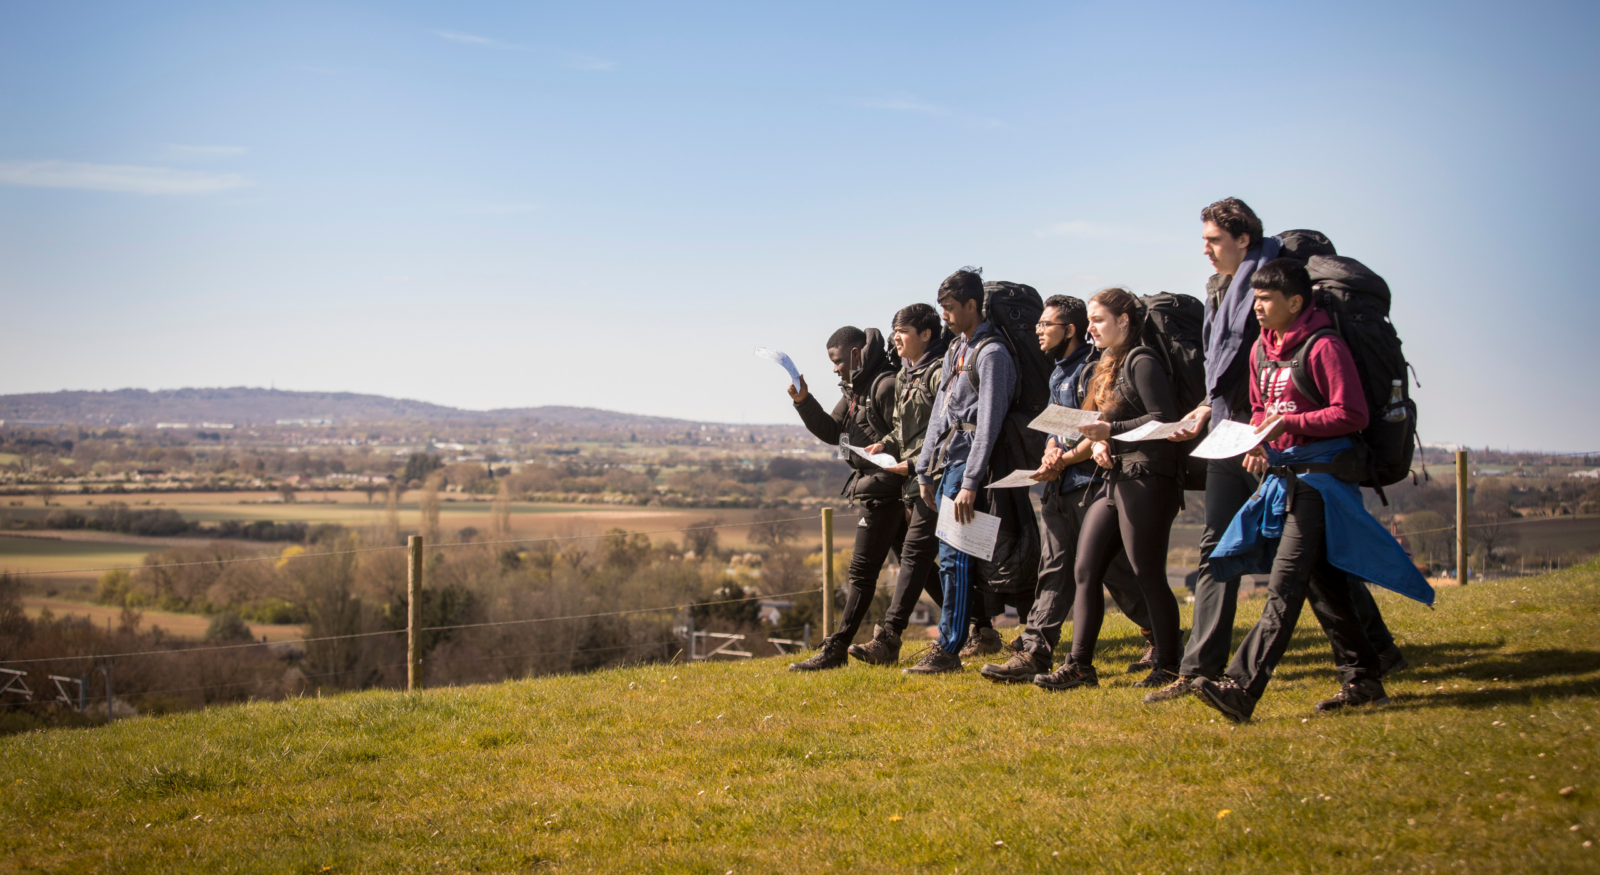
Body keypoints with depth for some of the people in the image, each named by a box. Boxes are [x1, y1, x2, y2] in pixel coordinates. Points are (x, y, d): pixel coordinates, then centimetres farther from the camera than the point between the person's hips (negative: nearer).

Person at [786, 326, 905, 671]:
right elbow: (832, 431, 17)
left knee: (862, 571, -8)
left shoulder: (886, 385, -15)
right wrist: (804, 402, 3)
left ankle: (835, 650, -7)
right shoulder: (855, 388, 16)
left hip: (885, 489, -10)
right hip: (871, 488, 10)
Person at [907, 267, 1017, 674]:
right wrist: (925, 471, 18)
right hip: (944, 463, 9)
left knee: (954, 556, -10)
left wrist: (970, 483, -21)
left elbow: (988, 423, -16)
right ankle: (948, 643, 13)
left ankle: (948, 649, -7)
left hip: (966, 462, -9)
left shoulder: (991, 354, -10)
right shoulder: (955, 350, 19)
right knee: (950, 556, 9)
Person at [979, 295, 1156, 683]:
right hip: (1059, 489, 9)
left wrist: (1065, 459, -16)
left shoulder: (1092, 368, -12)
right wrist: (1051, 449, 1)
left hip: (1090, 483, -9)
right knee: (1054, 571, 4)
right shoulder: (1058, 373, 18)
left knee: (1113, 568, -1)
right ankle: (1033, 653, 1)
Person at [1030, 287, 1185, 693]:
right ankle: (1079, 665, 6)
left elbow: (1164, 418, -17)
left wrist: (1112, 431, -20)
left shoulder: (1142, 362, -9)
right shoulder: (1107, 367, 19)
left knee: (1148, 575, -5)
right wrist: (1100, 444, 4)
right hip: (1113, 479, 9)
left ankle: (1169, 667, 5)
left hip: (1145, 478, -9)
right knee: (1086, 571, 4)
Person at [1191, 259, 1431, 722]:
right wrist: (1256, 441, 4)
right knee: (1322, 584, 12)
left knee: (1284, 587, -14)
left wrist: (1289, 423, -20)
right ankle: (1363, 678, 22)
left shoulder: (1323, 346, -12)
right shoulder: (1262, 350, 13)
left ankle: (1241, 688, -22)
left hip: (1320, 478, -9)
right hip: (1283, 476, 9)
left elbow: (1352, 414, -16)